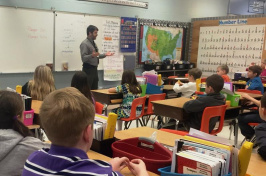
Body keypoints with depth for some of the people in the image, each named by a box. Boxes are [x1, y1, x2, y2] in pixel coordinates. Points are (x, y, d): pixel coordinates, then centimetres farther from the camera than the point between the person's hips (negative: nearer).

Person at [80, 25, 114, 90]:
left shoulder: (93, 43, 15)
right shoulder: (84, 44, -12)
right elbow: (83, 58, -21)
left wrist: (105, 55, 12)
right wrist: (92, 55, -36)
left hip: (94, 69, 9)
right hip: (88, 70, -9)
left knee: (95, 89, 12)